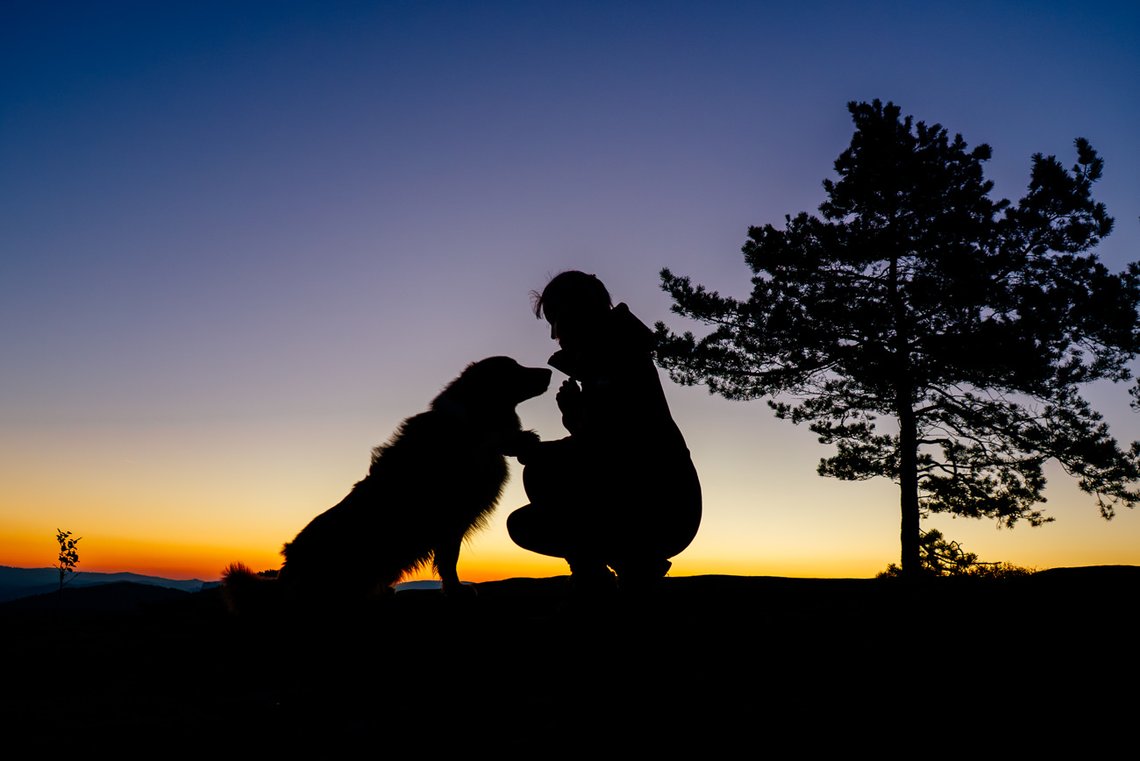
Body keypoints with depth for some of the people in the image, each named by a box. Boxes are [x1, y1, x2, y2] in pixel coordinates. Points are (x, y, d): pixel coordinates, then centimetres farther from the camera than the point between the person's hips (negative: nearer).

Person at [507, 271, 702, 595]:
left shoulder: (615, 353, -11)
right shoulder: (604, 357, 18)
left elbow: (600, 445, -22)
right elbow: (596, 443, 18)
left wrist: (533, 451, -11)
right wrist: (575, 410, 1)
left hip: (659, 508, -10)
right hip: (649, 508, 10)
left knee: (542, 473, -25)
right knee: (524, 525, 14)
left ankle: (593, 578, -14)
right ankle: (634, 561, 7)